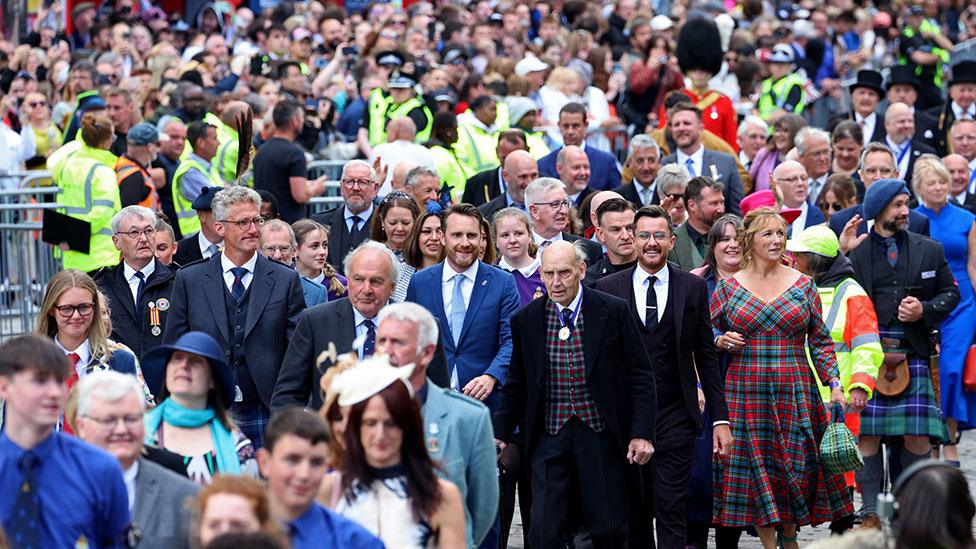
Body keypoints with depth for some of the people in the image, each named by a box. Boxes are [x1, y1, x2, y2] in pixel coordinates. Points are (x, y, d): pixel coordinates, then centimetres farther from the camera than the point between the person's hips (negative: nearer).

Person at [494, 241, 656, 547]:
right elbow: (516, 385, 13)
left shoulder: (613, 312, -3)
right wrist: (501, 434, 5)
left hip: (600, 437, -1)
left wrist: (642, 433, -7)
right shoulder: (525, 320, 4)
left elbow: (641, 377, -1)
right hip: (549, 438, 2)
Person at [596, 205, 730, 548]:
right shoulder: (608, 288, 5)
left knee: (671, 509, -8)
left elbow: (706, 358, 8)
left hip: (675, 417, -1)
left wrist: (720, 418, 3)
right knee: (634, 511, 7)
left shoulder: (693, 288, 6)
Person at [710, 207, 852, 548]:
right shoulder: (728, 288, 4)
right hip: (745, 391, 0)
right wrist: (721, 341, -9)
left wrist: (834, 385, -2)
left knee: (797, 467, 1)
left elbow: (820, 341, 7)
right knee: (755, 466, -3)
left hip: (795, 391, 0)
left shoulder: (802, 285, 6)